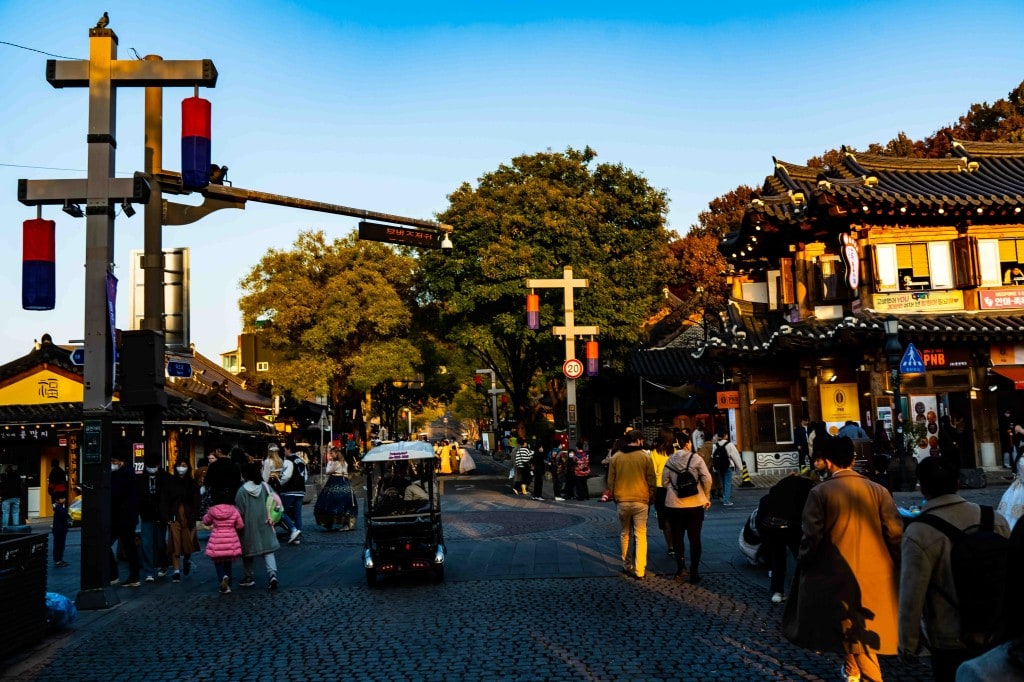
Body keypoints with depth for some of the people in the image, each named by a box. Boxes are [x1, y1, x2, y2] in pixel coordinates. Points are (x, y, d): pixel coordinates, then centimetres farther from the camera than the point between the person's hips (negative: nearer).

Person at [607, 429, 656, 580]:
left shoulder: (616, 457, 1)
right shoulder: (645, 457, -5)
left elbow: (611, 481, 6)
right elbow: (652, 481, 0)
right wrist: (651, 497, 13)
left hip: (622, 501, 2)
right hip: (641, 501, -2)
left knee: (624, 534, 16)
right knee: (640, 535, 1)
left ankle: (627, 566, 22)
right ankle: (640, 570, -3)